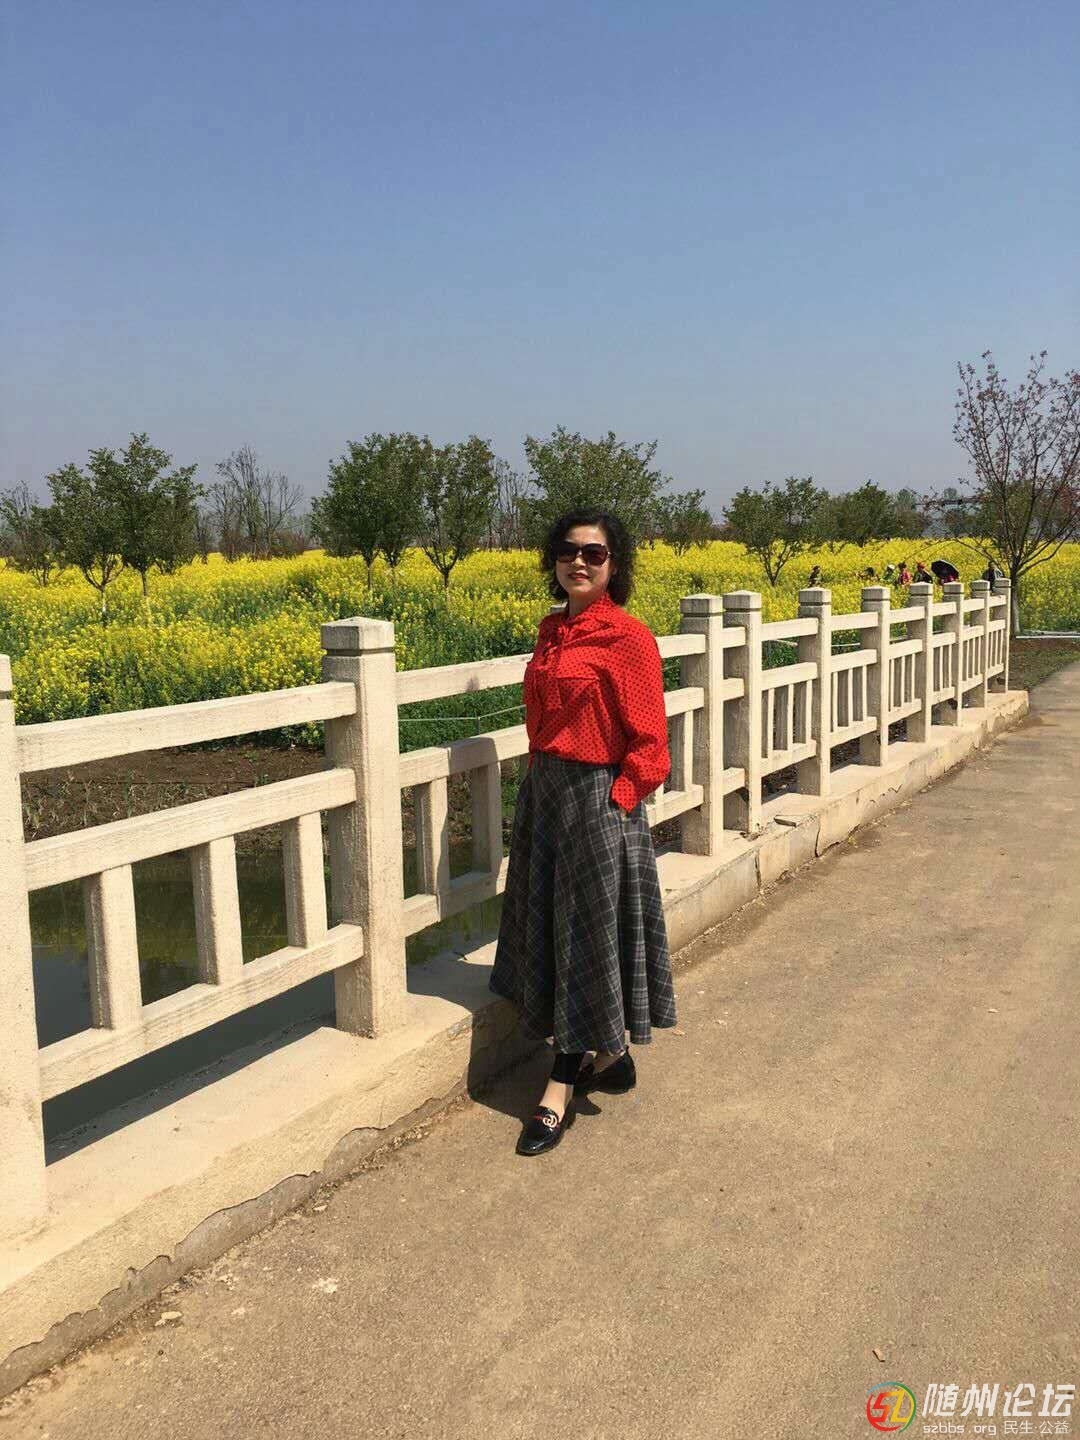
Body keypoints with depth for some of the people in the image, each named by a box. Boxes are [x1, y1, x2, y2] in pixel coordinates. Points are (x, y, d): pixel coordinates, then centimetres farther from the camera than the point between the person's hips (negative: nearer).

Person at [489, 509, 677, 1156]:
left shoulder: (628, 637, -12)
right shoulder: (552, 632, 9)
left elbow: (648, 743, -13)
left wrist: (612, 805, -17)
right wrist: (545, 783, 11)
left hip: (600, 799, -8)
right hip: (544, 793, 8)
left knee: (587, 930, 2)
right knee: (552, 925, 13)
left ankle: (561, 1089, 11)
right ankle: (609, 1056, 30)